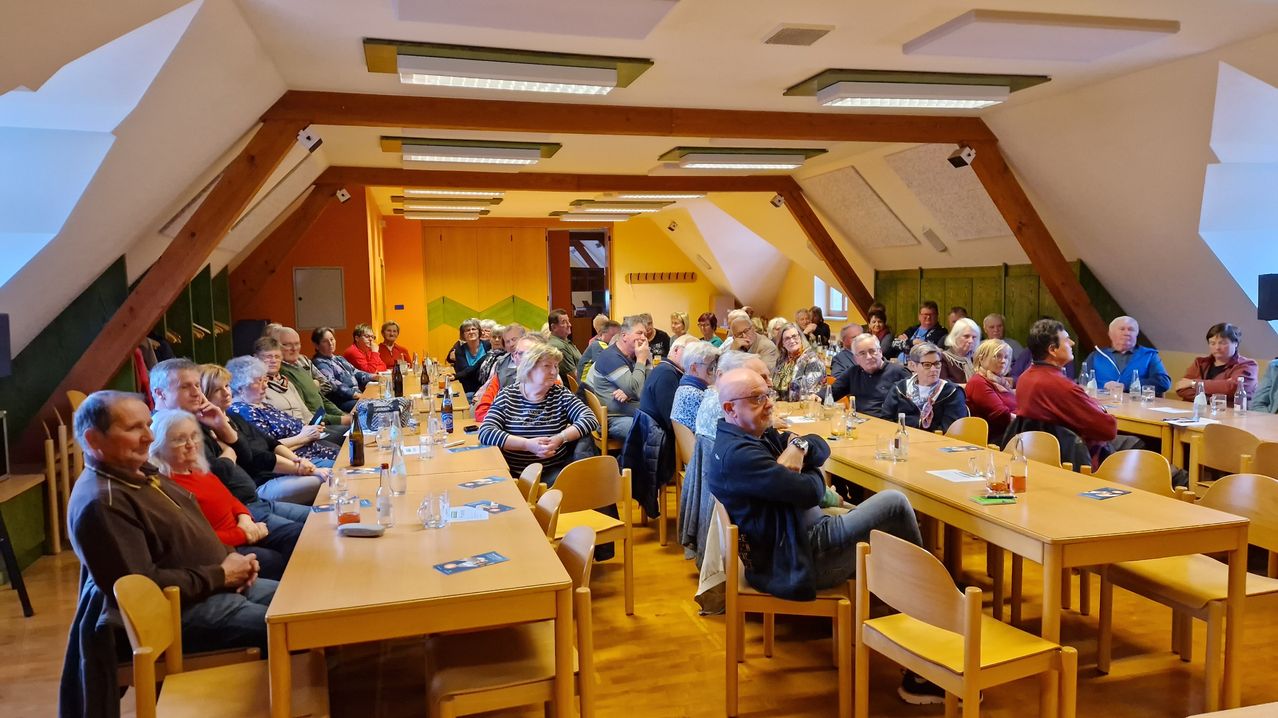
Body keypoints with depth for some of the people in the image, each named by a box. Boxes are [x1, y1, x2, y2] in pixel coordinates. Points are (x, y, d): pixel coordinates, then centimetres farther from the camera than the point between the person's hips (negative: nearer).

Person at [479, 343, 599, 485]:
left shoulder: (560, 394, 6)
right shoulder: (506, 396, 2)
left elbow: (590, 419, -4)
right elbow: (486, 432, -11)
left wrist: (560, 438, -20)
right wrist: (528, 444, -23)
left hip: (554, 471, 5)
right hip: (514, 473, -5)